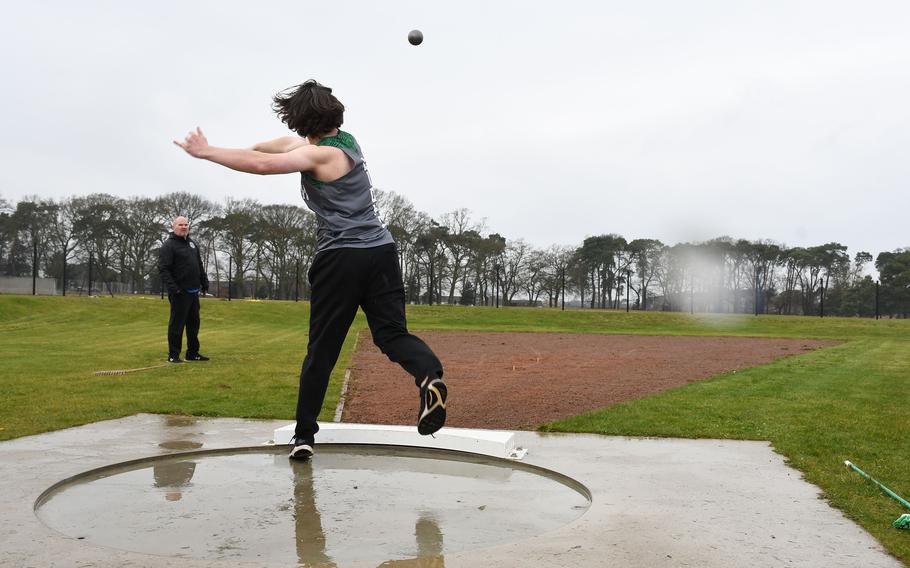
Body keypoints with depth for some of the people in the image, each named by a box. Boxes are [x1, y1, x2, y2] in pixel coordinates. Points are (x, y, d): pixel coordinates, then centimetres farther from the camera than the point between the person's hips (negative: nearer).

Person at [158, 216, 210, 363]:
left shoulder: (191, 243, 17)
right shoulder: (168, 245, -9)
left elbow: (199, 265, 24)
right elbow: (163, 269, -16)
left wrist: (204, 282, 17)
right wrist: (172, 287, -24)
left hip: (194, 291, 8)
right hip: (179, 292, -8)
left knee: (194, 323, 13)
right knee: (177, 324, -3)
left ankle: (193, 353, 22)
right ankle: (173, 355, 5)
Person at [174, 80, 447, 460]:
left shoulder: (322, 155, -8)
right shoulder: (345, 139, 16)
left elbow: (264, 164, -20)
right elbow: (291, 144, 30)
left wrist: (207, 152, -10)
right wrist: (253, 148, 36)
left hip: (340, 258, -6)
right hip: (381, 250, 7)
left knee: (321, 350, 3)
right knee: (393, 334, 2)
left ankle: (304, 436, 10)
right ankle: (430, 376, -29)